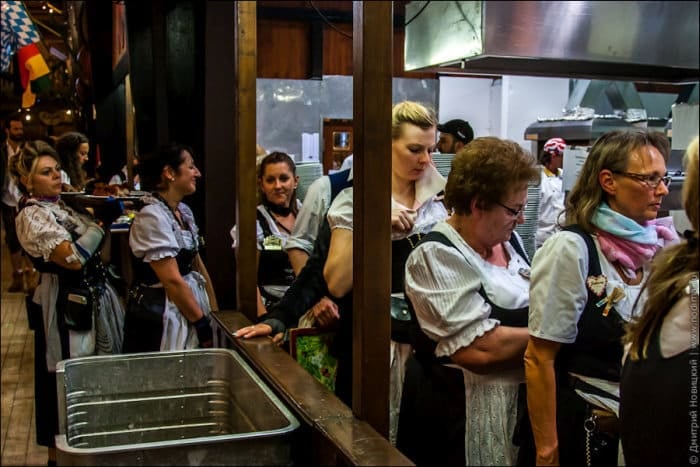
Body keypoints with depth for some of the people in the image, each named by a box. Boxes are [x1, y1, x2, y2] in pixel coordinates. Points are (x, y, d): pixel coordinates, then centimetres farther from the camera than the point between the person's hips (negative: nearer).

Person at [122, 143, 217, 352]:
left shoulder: (185, 211, 8)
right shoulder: (152, 217, -18)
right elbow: (172, 280, -20)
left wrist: (214, 312, 8)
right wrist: (202, 323, -15)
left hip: (189, 305, 8)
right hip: (159, 320, -8)